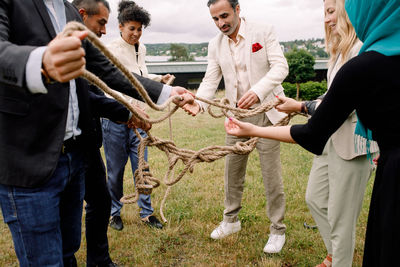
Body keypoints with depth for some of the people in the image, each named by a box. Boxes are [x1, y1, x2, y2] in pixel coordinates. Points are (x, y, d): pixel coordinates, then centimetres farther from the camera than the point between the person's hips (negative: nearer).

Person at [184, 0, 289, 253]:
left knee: (271, 172, 0)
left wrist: (258, 91, -31)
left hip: (266, 111, -4)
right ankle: (231, 220, 31)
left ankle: (278, 230, 16)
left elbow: (280, 66, -14)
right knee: (232, 169, 11)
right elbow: (210, 80, 2)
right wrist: (198, 102, -19)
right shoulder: (216, 45, 5)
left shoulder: (264, 31, -7)